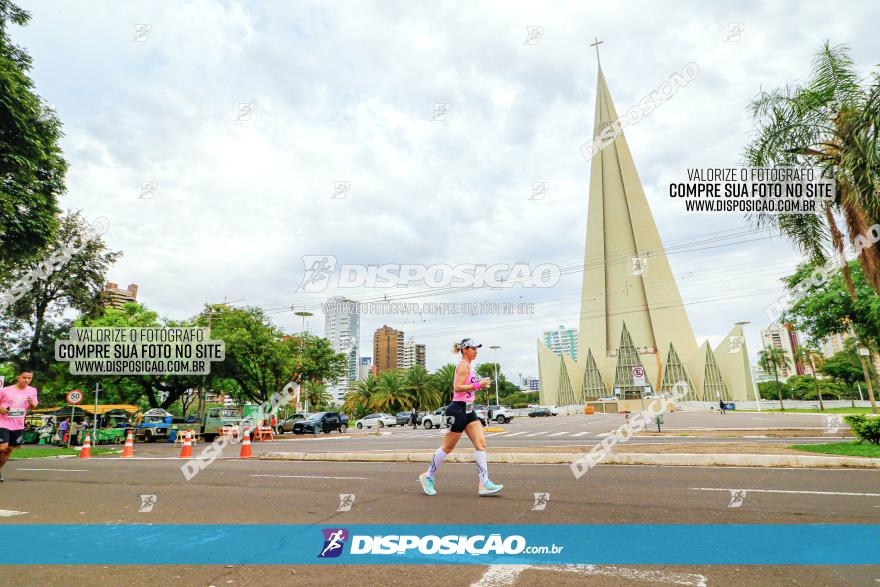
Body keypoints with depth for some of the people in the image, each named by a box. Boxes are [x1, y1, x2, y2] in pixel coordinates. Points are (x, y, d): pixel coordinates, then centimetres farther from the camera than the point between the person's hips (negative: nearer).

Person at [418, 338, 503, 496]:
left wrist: (480, 384, 13)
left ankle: (484, 484, -1)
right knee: (447, 447, 2)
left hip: (468, 410, 9)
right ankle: (428, 476, 19)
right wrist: (478, 385, -23)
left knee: (481, 443, -1)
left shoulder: (469, 366, 16)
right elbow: (457, 387, -22)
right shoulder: (463, 365, -14)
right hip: (458, 410, -9)